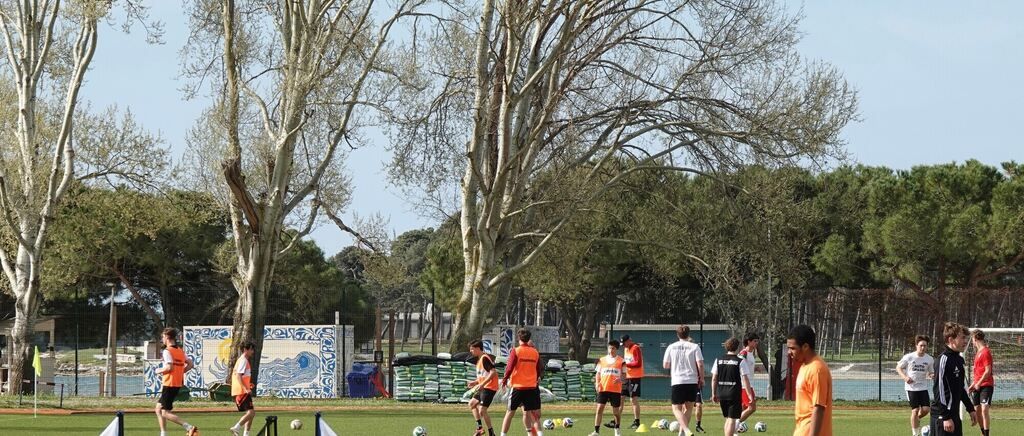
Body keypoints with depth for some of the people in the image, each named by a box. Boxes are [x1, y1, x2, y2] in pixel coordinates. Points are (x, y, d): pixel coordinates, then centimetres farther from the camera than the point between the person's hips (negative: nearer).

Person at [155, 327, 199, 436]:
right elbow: (190, 364, 11)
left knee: (165, 413, -6)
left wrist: (159, 371, -6)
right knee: (159, 408, 19)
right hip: (178, 385, 9)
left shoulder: (167, 351, -13)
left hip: (169, 385, -9)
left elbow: (169, 367, -23)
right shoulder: (180, 351, 12)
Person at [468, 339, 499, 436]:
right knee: (472, 403, 20)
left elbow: (493, 372, -24)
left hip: (489, 388, -11)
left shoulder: (484, 358, -16)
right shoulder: (479, 359, 16)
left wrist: (482, 384, -27)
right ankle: (479, 427, 21)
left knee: (482, 411, -13)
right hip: (484, 388, 11)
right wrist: (475, 382, 12)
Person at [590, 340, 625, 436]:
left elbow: (624, 374, 4)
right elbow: (598, 373, 12)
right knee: (599, 408, -9)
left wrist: (620, 379, -18)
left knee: (616, 411, 5)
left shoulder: (621, 361, 3)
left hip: (616, 389, -1)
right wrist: (597, 383, -5)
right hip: (603, 389, 1)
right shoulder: (602, 360, 9)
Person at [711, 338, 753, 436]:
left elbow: (714, 379, 7)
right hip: (734, 394, -4)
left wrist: (714, 394, 15)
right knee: (732, 419, -2)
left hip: (721, 394, 4)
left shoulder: (718, 360, 5)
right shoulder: (740, 361, -7)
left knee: (728, 418, 18)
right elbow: (745, 379, -10)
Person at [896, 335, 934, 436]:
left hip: (923, 387, 3)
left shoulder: (929, 359, -1)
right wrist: (905, 377, -15)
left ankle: (917, 419, 28)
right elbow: (898, 367, 2)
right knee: (915, 410, -6)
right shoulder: (909, 357, -9)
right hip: (911, 387, -3)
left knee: (925, 409, -7)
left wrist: (932, 375, -14)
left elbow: (930, 373, 11)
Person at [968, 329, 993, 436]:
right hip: (977, 386, 9)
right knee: (978, 411, 11)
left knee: (984, 410, -18)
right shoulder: (978, 352, 16)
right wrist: (973, 385, 18)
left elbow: (988, 371, -17)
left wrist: (978, 384, -17)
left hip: (986, 385, -9)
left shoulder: (986, 352, -11)